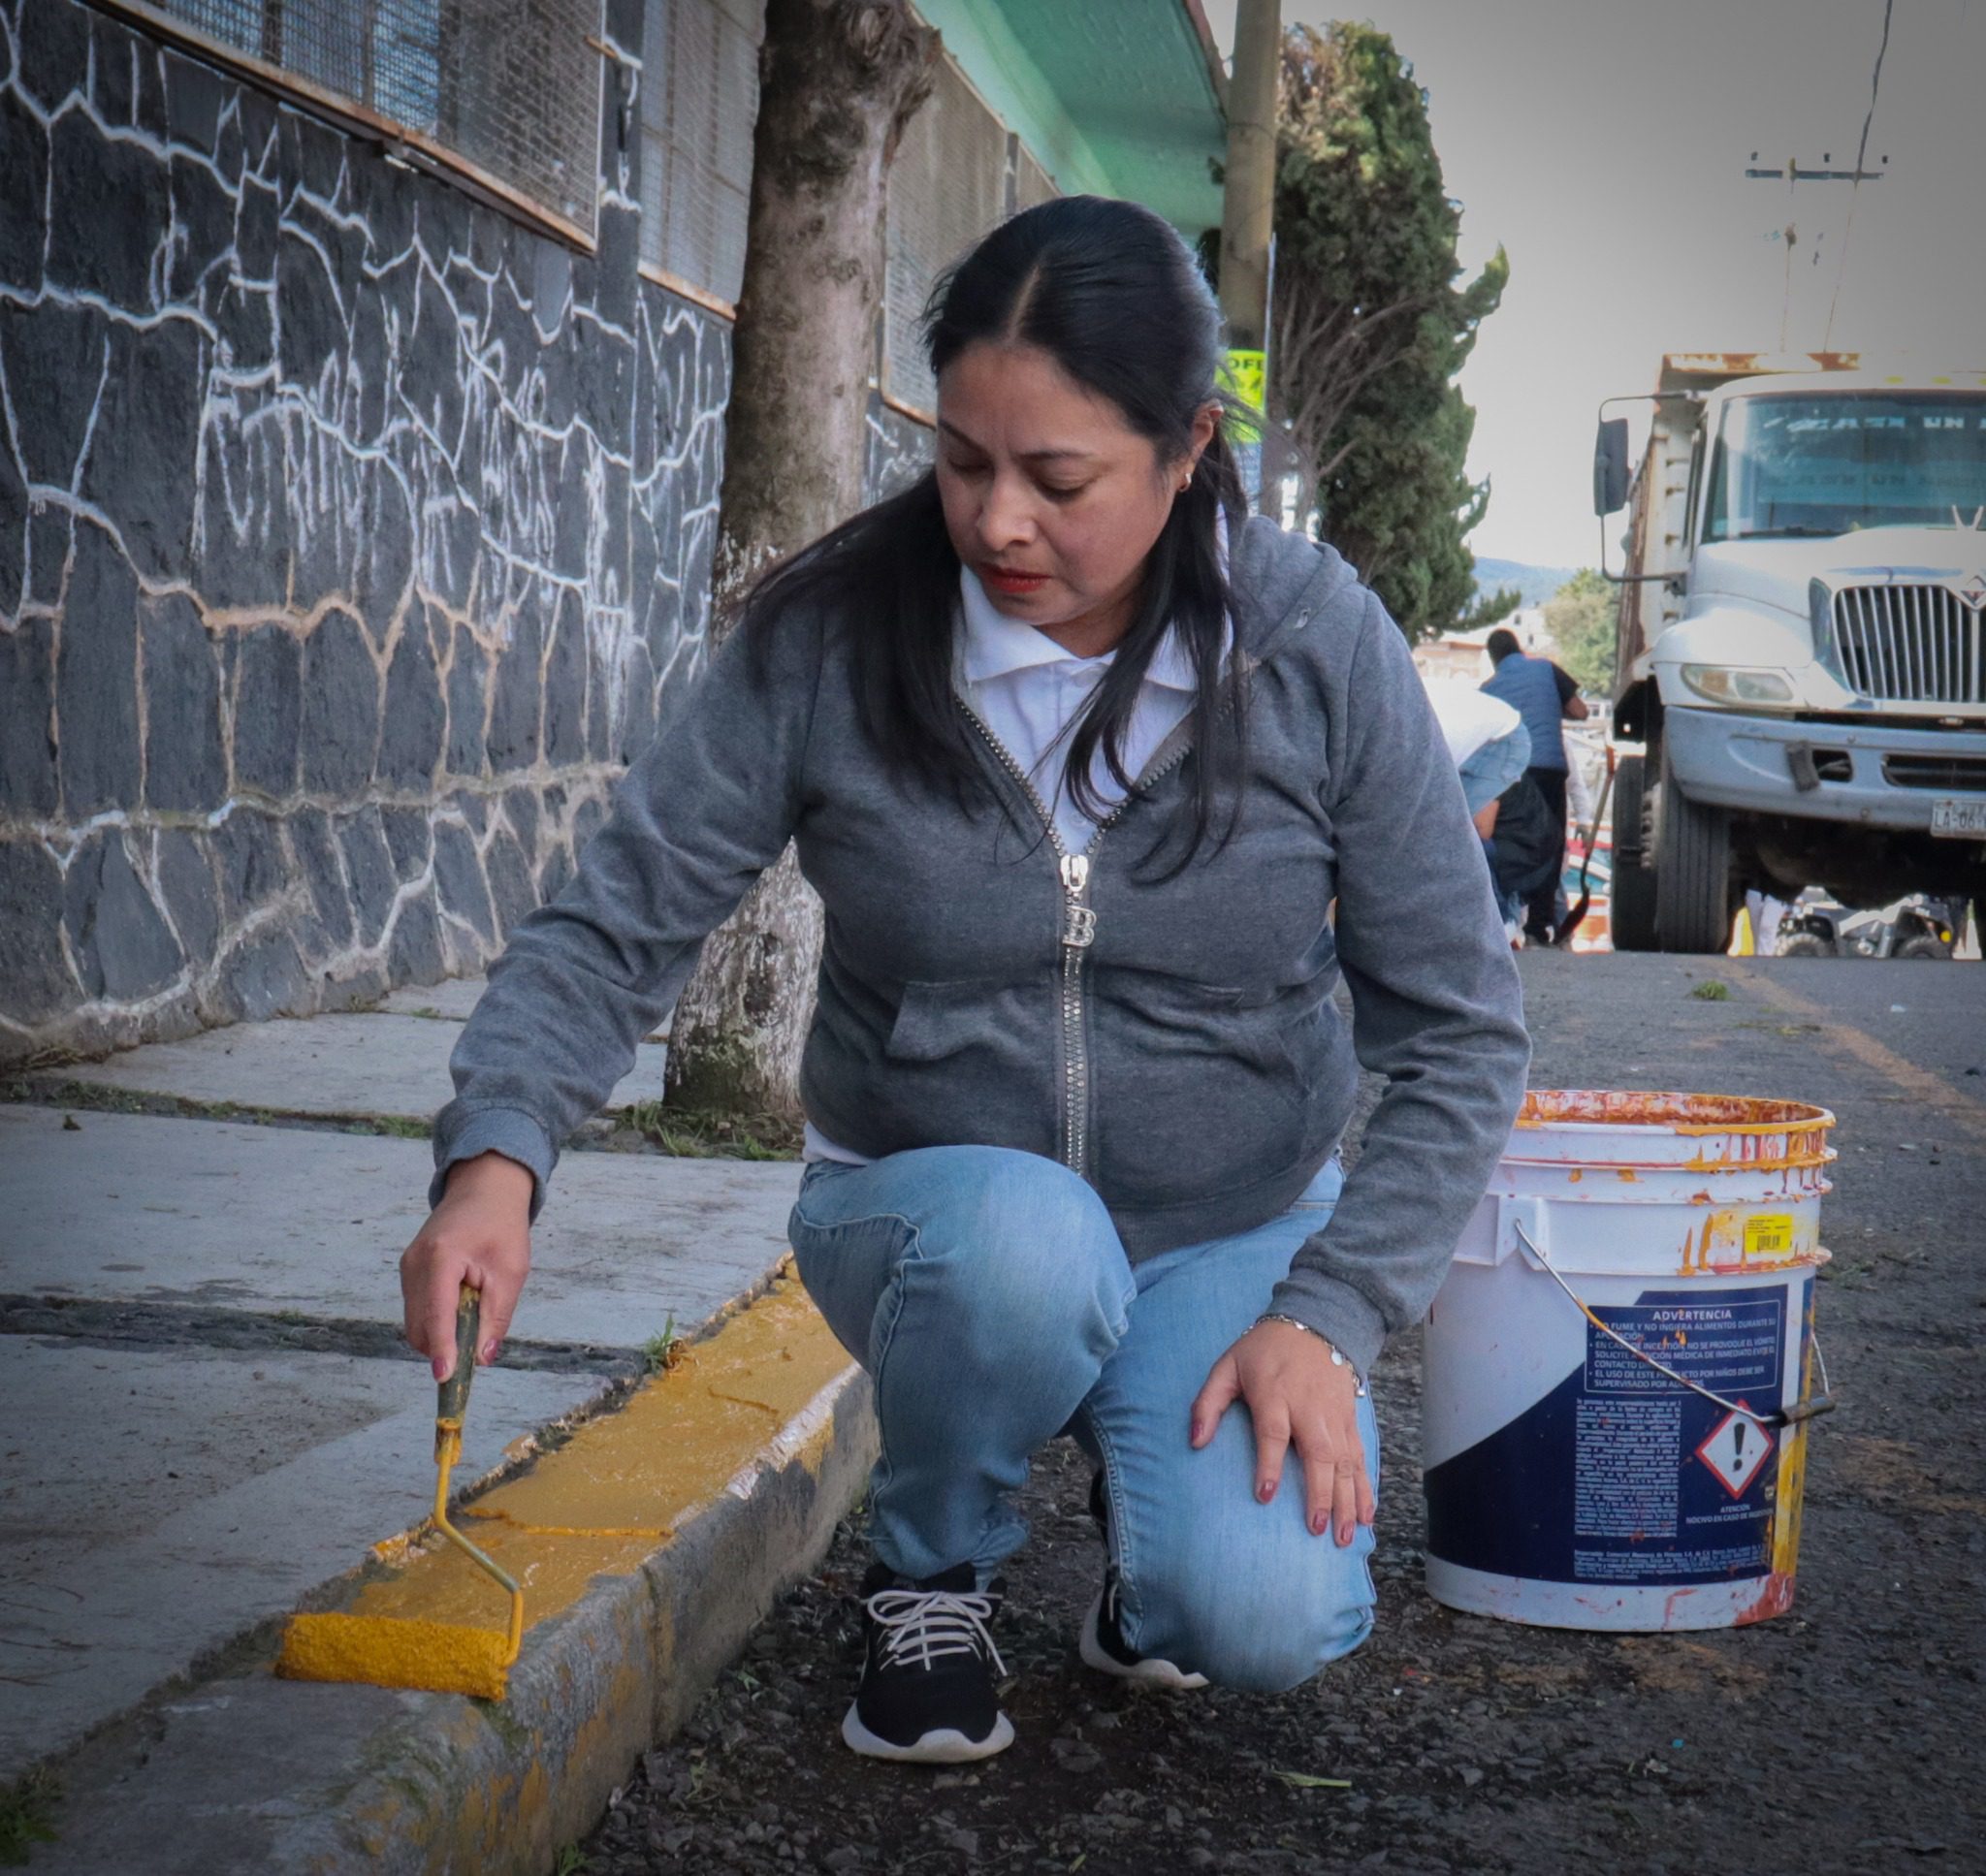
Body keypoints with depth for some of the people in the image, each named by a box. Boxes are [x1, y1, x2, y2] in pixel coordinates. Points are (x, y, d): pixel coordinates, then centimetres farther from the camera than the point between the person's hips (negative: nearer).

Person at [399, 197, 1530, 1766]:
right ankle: (933, 1570, -3)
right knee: (1021, 1234, -37)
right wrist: (495, 1154, -29)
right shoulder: (828, 640, -13)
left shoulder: (1316, 649, -12)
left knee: (1264, 1619, -26)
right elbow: (618, 927, -10)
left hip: (1236, 1235, 0)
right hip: (923, 1209, 0)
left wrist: (1330, 1316, -16)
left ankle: (1161, 1467, 13)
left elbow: (1459, 1027, -7)